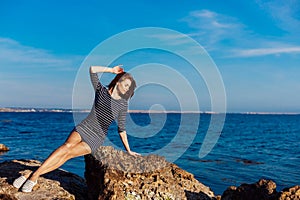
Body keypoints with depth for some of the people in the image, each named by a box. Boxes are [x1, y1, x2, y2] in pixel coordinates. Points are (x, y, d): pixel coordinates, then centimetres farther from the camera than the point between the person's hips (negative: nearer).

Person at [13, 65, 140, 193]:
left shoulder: (123, 104, 3)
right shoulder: (101, 91, 4)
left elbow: (121, 129, 8)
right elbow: (92, 69, 1)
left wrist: (128, 150, 9)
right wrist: (111, 70, 4)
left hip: (96, 138, 0)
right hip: (84, 127, 1)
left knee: (68, 154, -20)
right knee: (66, 146, -27)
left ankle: (34, 175, -21)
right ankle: (33, 175, -29)